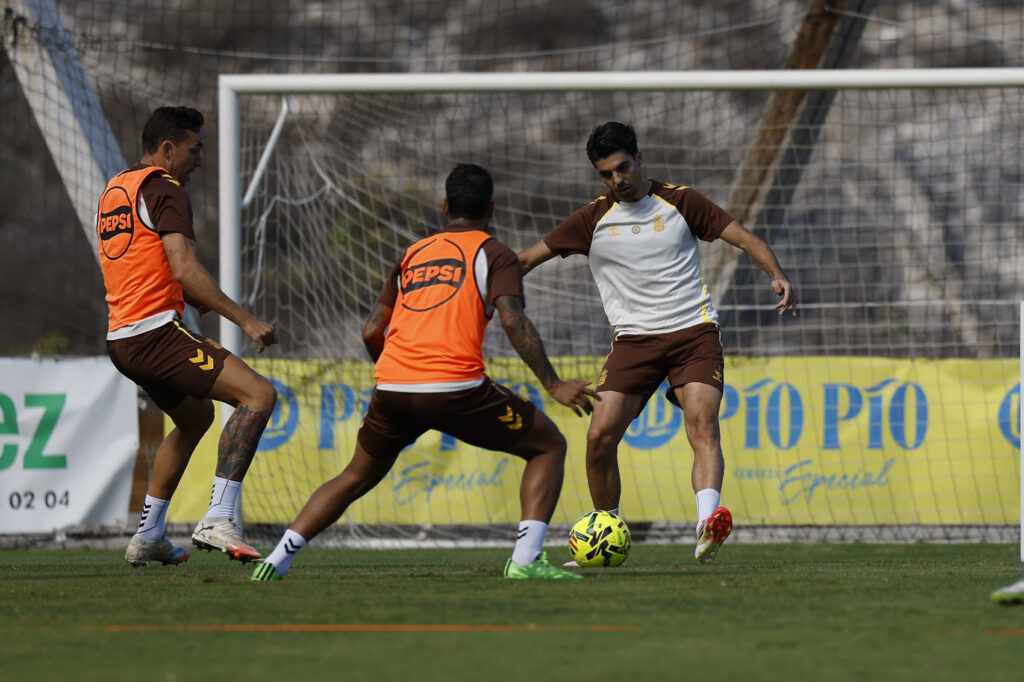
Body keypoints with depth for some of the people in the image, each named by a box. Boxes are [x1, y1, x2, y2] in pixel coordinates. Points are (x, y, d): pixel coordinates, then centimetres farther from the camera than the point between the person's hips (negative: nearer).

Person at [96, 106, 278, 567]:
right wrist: (245, 320, -20)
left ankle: (147, 537, 30)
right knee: (258, 395, -16)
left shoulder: (114, 189, 21)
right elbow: (185, 269, -19)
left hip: (120, 338, 10)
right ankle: (218, 520, -26)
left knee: (196, 417, 30)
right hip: (156, 332, -10)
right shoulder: (164, 189, -8)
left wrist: (184, 295, 26)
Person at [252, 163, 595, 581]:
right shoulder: (493, 254, 8)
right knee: (548, 446, 11)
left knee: (357, 478, 27)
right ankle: (526, 559, -5)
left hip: (391, 389, 5)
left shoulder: (413, 254, 23)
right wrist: (553, 386, -7)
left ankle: (278, 559, 16)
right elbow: (513, 322, -8)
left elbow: (371, 331, 22)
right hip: (454, 388, -5)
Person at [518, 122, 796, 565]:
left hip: (694, 332, -2)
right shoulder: (594, 220, 7)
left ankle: (707, 528, -42)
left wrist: (777, 275, -12)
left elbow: (744, 238, 5)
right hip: (634, 340, 2)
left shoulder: (680, 203, 5)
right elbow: (528, 258, 11)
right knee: (600, 435, -13)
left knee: (702, 422, -24)